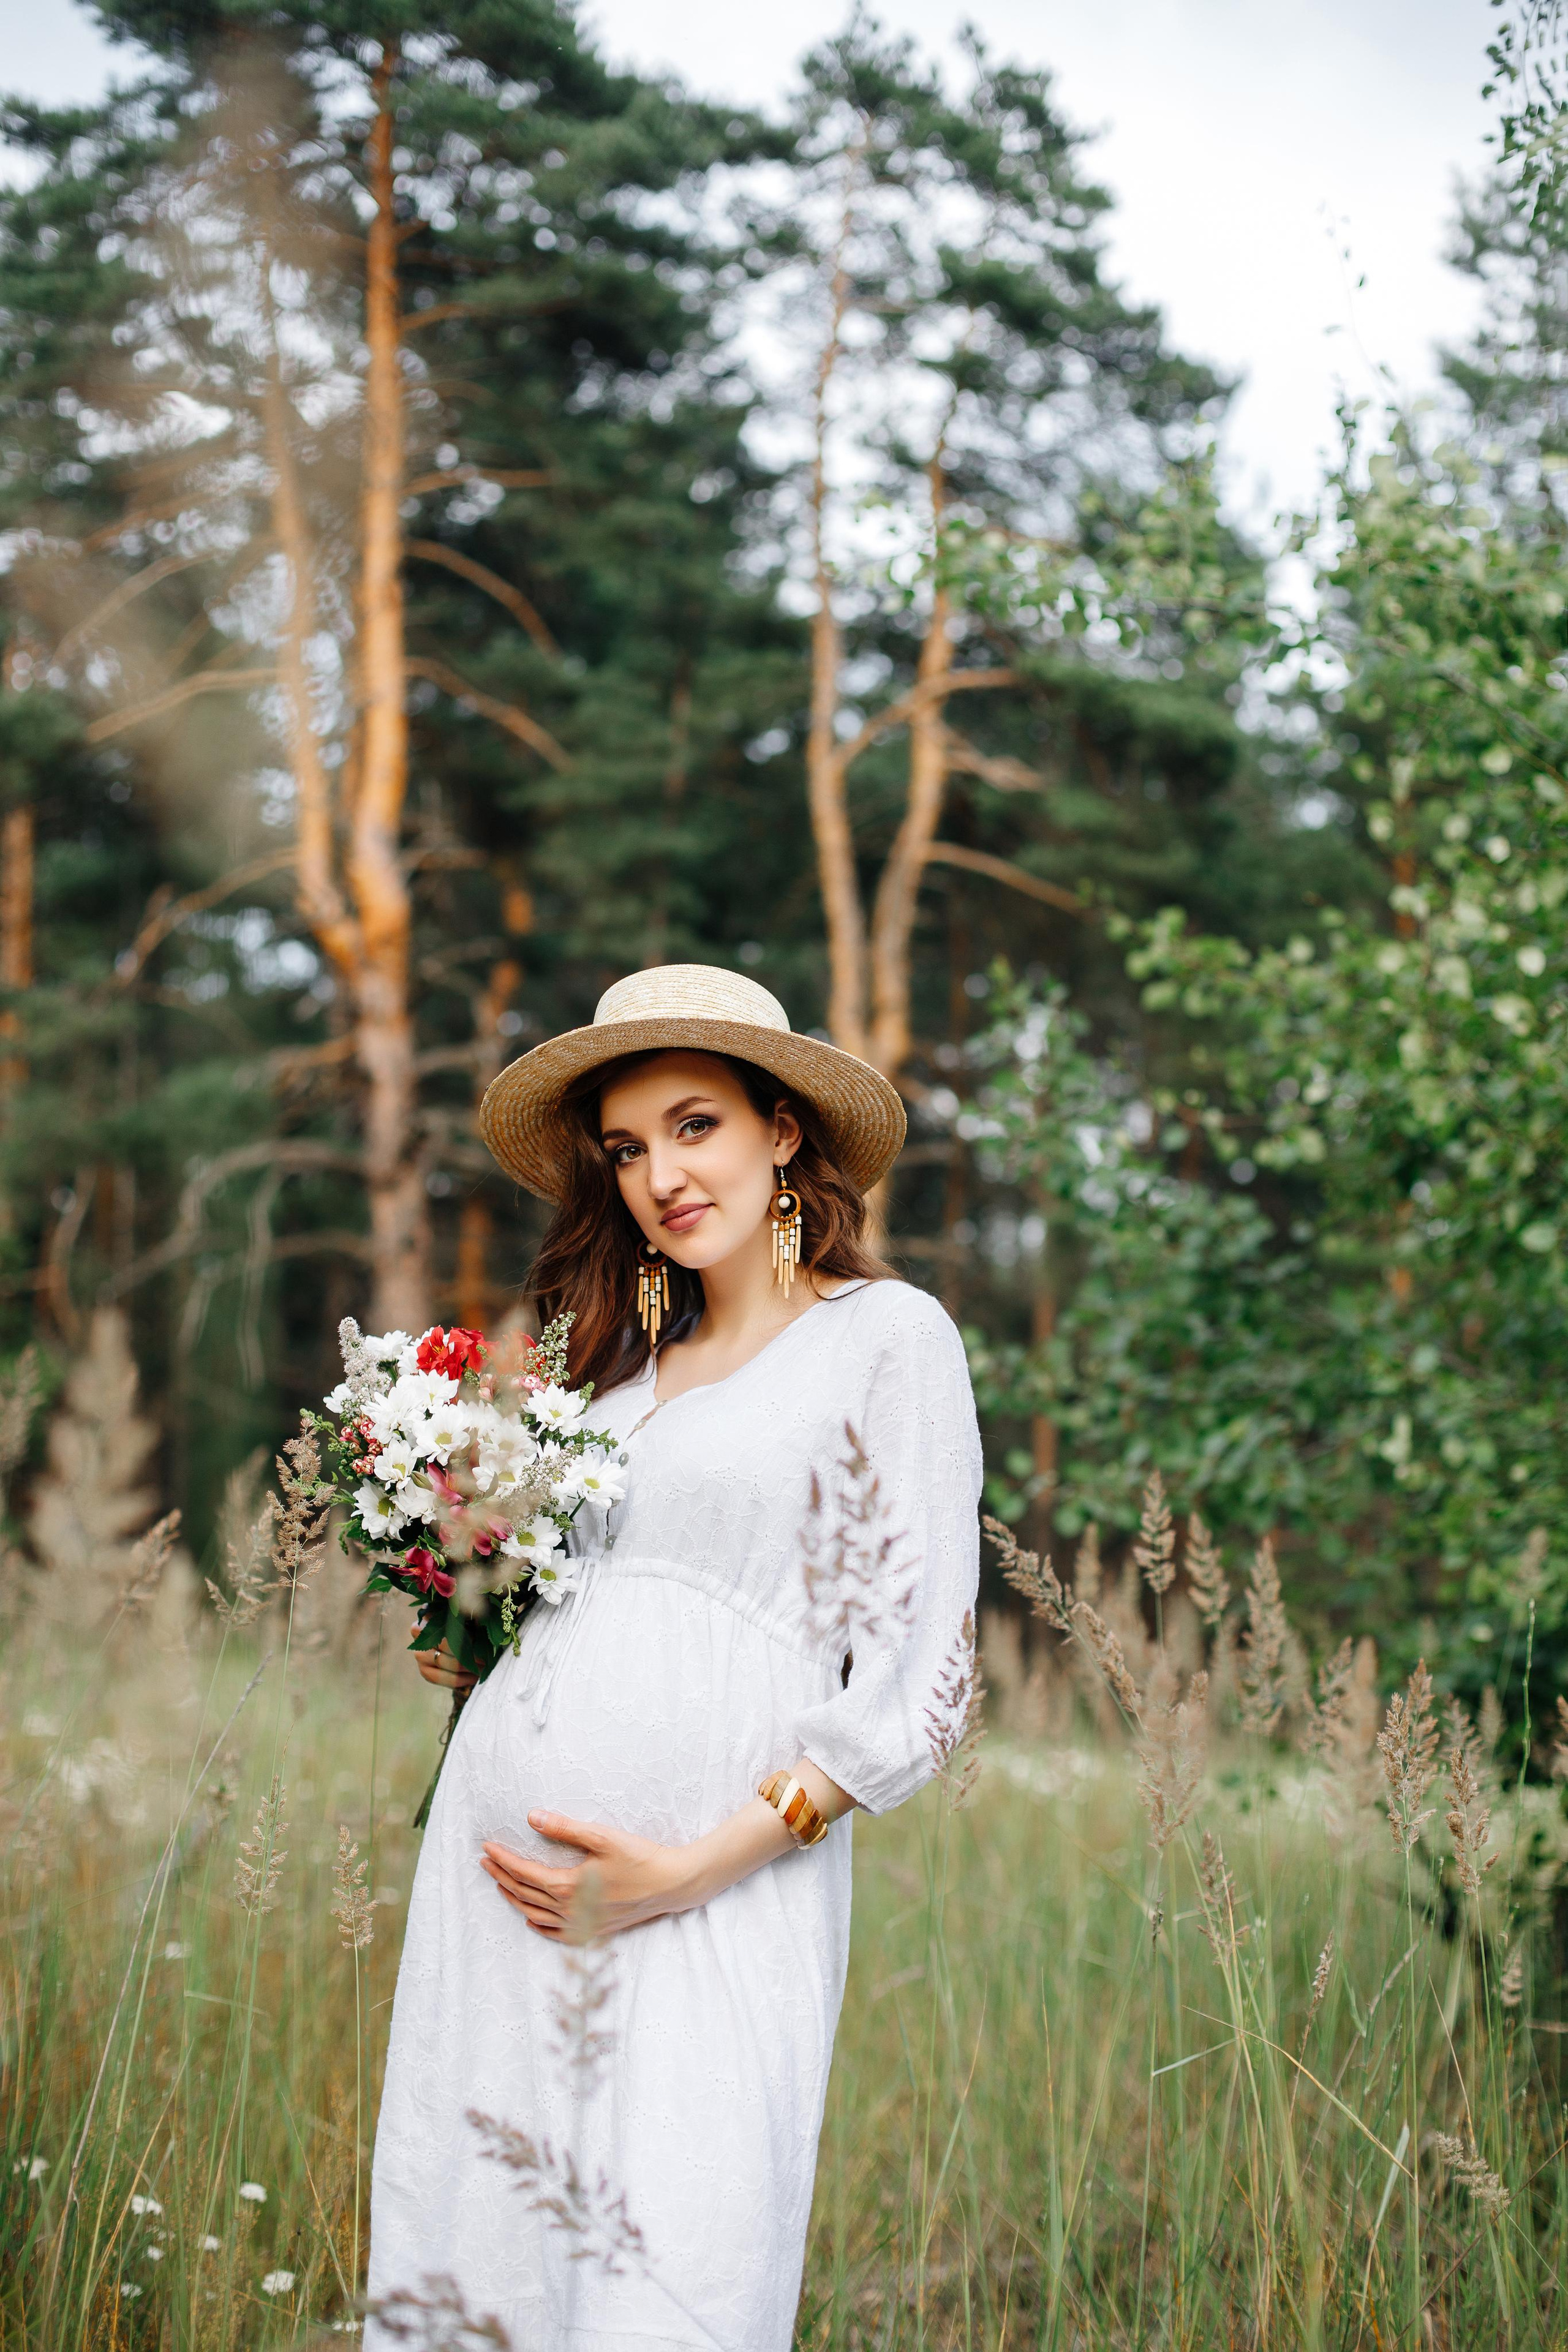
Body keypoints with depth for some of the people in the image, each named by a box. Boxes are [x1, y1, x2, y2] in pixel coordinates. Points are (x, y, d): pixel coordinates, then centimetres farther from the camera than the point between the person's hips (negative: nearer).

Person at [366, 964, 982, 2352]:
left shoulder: (887, 1336, 0)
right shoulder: (632, 1363, 18)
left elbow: (913, 1677, -6)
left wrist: (697, 1868, -13)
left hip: (717, 1893, -6)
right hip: (501, 1862, 6)